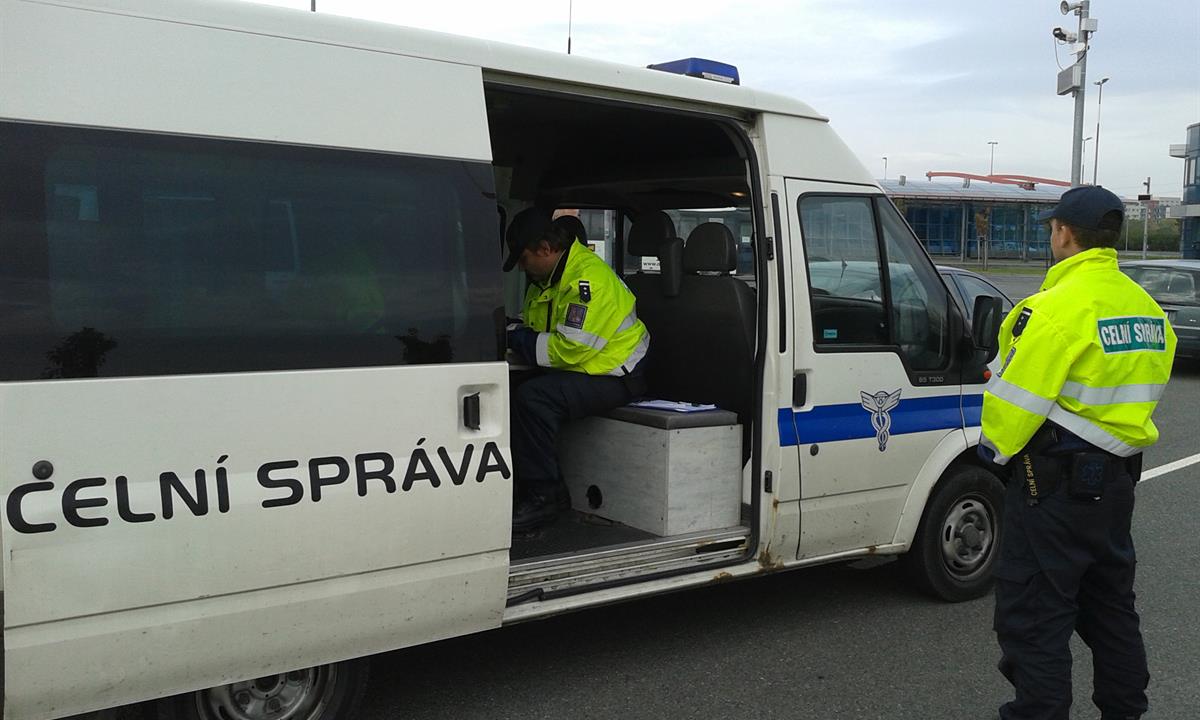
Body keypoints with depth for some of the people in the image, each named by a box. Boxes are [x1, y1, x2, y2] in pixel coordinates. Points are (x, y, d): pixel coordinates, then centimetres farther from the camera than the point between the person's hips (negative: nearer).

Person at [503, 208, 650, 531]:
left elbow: (569, 349, -27)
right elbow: (534, 327, 24)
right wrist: (510, 334, 3)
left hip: (614, 377, -10)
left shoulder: (588, 278, -22)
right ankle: (520, 485, 1)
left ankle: (544, 494, -17)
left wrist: (516, 340, -16)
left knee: (532, 397, -29)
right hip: (579, 370, 10)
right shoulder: (546, 277, 12)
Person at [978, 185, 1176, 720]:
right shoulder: (1147, 309, 8)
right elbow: (1144, 390, 15)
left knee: (1034, 609, 1)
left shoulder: (1059, 306, -20)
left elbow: (1017, 395, -19)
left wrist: (997, 448, -4)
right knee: (1109, 601, 22)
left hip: (1056, 480, -9)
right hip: (1117, 475, 9)